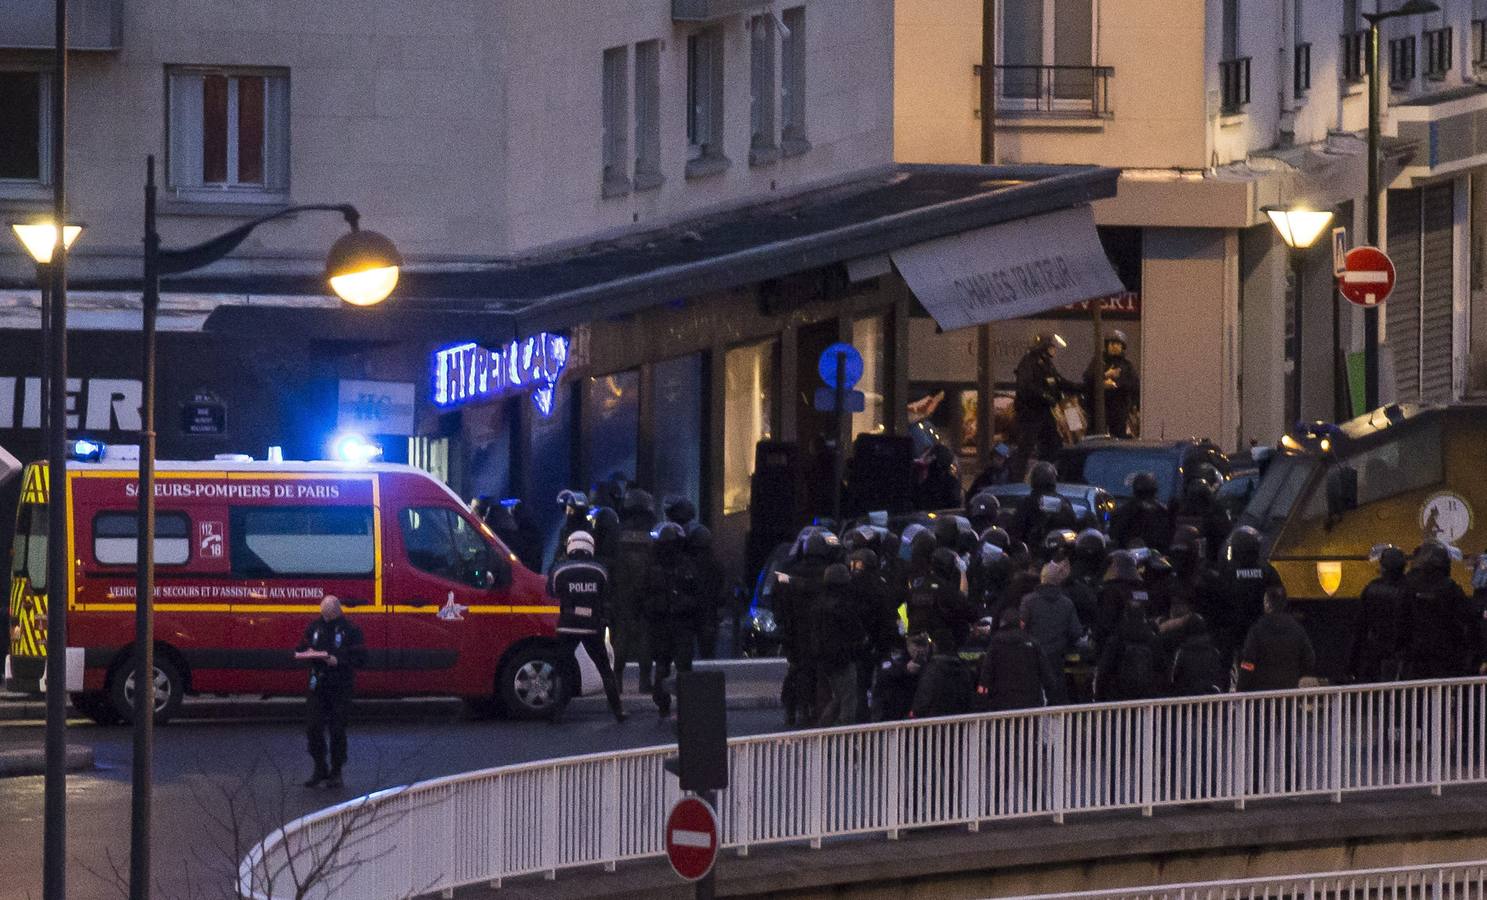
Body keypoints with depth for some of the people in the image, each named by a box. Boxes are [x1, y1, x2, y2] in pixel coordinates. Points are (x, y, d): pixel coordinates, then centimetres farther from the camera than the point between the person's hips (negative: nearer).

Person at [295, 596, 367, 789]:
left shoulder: (350, 630, -5)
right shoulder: (314, 627, 8)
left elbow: (360, 659, -9)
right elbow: (300, 650, 16)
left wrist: (339, 661, -22)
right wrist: (307, 653, -8)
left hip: (341, 688, -4)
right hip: (317, 684, 4)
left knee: (337, 731, 0)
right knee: (313, 728, -2)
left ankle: (336, 773, 12)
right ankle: (320, 769, 13)